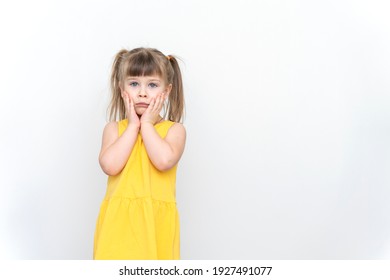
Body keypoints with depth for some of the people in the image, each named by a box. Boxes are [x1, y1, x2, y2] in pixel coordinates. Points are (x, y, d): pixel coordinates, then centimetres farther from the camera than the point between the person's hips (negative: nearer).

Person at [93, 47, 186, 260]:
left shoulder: (174, 129, 3)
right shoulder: (114, 128, 7)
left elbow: (164, 160, -18)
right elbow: (110, 165, -12)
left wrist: (147, 124, -7)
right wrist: (133, 126, -5)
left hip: (156, 220, -1)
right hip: (119, 219, 1)